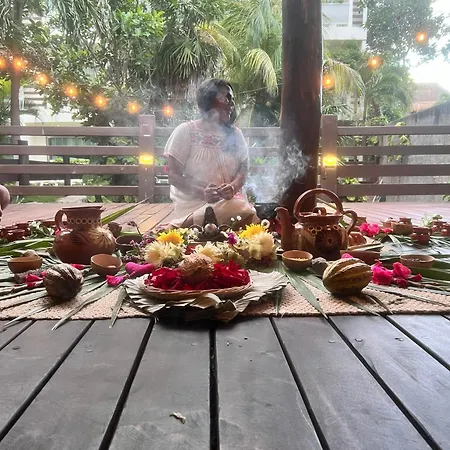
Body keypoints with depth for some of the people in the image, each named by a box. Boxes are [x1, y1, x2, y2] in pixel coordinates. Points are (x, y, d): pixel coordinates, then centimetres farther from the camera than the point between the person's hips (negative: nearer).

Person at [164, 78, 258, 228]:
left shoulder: (235, 134, 15)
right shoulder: (186, 131, 0)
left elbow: (243, 169, 5)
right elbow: (174, 175, -5)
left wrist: (233, 187, -19)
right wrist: (202, 192, -22)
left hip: (230, 200, 5)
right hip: (194, 203, -5)